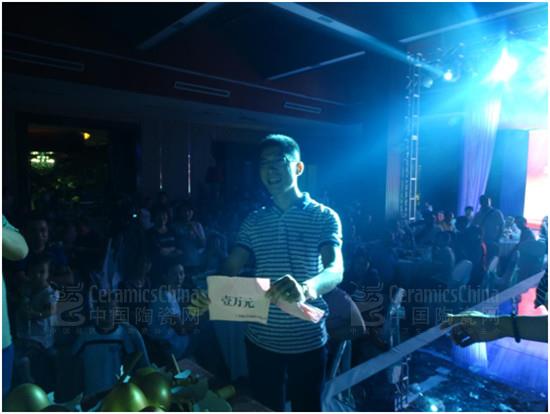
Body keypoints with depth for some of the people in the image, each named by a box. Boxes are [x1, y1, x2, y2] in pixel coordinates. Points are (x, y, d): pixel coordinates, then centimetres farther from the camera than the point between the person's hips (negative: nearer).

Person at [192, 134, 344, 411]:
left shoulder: (324, 216, -8)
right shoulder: (253, 221, 4)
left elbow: (335, 269, -22)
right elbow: (231, 268, -2)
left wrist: (306, 288, -44)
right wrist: (210, 294, -24)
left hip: (307, 341, -2)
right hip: (261, 339, 3)